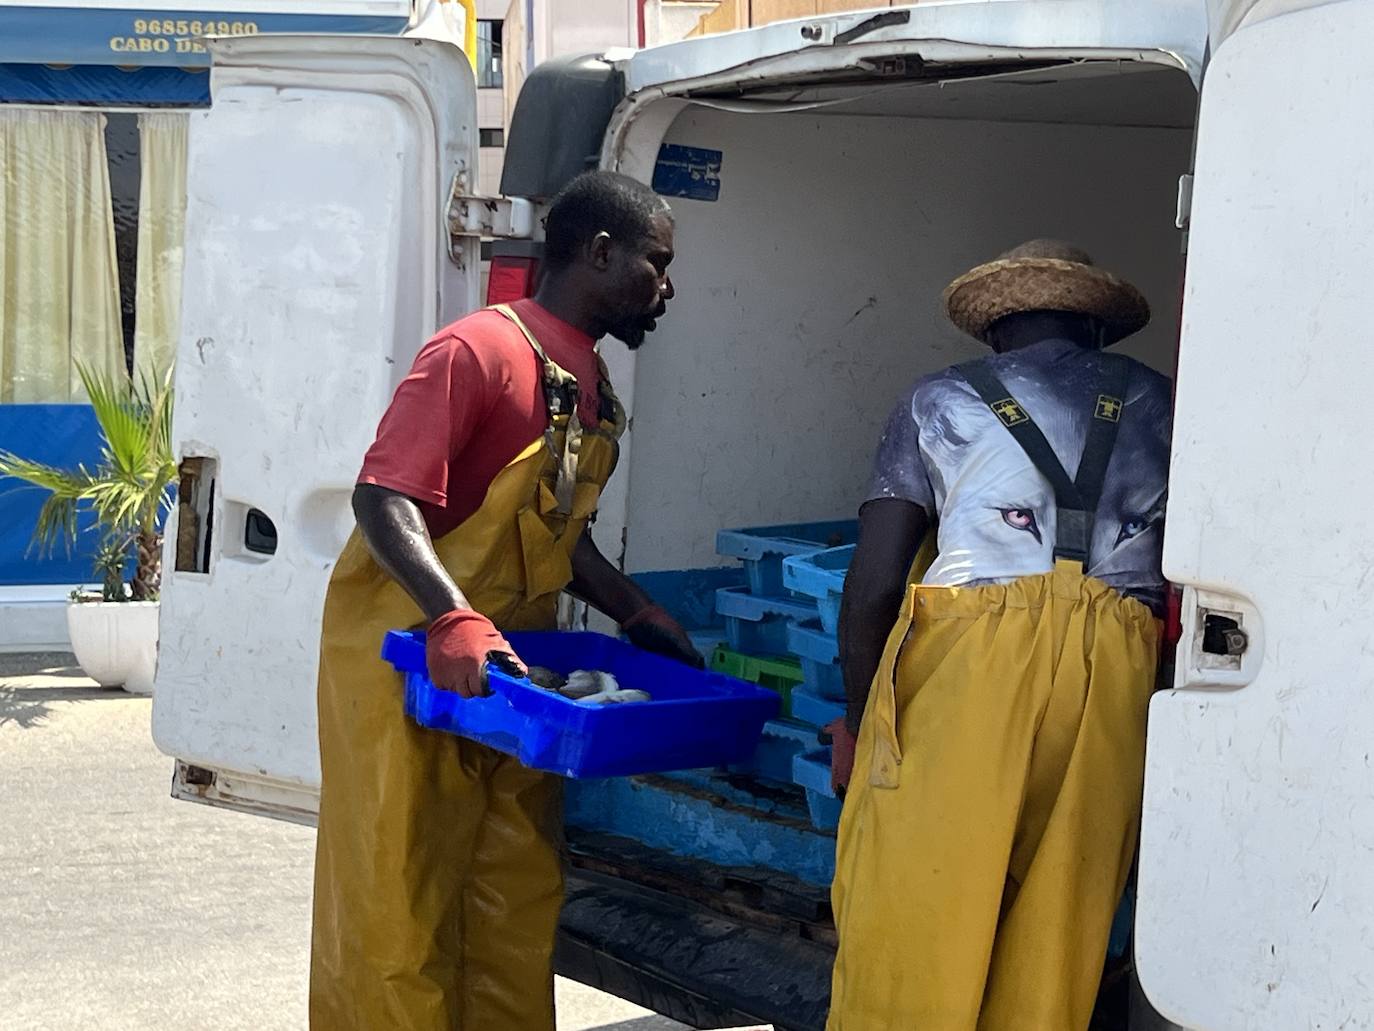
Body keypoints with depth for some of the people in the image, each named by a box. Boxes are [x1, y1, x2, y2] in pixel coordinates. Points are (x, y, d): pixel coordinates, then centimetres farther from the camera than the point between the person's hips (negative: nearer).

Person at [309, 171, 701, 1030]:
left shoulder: (592, 386, 10)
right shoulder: (478, 351, -17)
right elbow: (386, 499, -23)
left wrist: (641, 618, 13)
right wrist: (453, 621, -36)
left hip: (510, 667, 8)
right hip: (408, 661, -8)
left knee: (518, 896, 10)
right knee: (402, 902, -1)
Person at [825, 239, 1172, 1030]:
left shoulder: (940, 403, 14)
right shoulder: (1155, 403, 20)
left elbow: (873, 587, 7)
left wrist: (860, 718, 18)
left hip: (965, 662, -2)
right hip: (1111, 675, 3)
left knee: (913, 925, 2)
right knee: (1056, 938, 9)